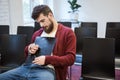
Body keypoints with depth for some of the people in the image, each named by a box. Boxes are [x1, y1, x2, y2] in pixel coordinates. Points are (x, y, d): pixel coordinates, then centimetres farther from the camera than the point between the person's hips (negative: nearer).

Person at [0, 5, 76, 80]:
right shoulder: (37, 33, 21)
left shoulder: (67, 32, 4)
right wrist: (29, 49, 7)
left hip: (47, 70, -5)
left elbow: (70, 58, -4)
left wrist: (47, 59, -14)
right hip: (27, 67, 6)